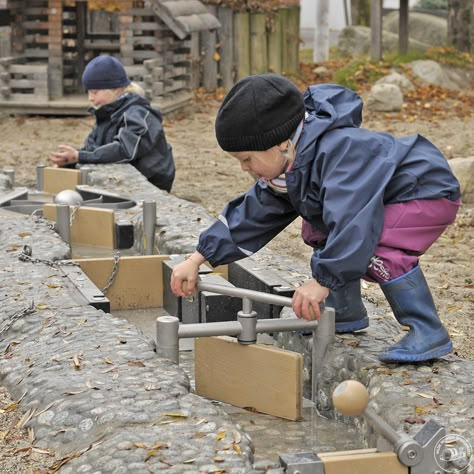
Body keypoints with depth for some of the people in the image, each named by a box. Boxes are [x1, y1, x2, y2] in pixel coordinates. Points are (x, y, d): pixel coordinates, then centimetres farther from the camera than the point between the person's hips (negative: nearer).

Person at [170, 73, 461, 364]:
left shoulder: (339, 150, -34)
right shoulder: (287, 167, -3)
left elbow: (353, 218, -43)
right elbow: (253, 213, 4)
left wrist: (322, 280, -44)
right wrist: (197, 260, 1)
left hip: (430, 192, -10)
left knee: (376, 247, -32)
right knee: (318, 229, 7)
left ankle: (429, 333, -22)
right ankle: (346, 313, 15)